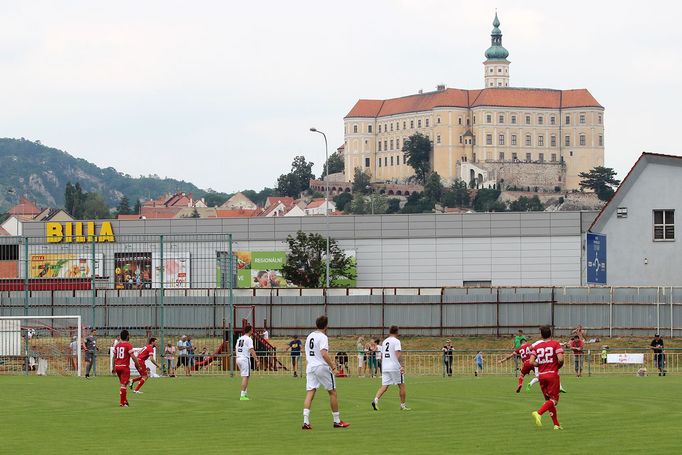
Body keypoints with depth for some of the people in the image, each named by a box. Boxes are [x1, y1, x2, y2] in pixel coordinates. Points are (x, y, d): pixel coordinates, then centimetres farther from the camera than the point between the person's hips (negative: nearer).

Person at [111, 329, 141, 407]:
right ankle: (122, 403, -8)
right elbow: (133, 356, -15)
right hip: (125, 367, -7)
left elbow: (114, 357, 17)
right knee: (123, 384, -6)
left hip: (117, 366, 7)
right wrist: (138, 365, -6)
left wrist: (114, 368, 25)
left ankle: (125, 401, 24)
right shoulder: (128, 345, -9)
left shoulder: (117, 345, 11)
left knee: (123, 384, 19)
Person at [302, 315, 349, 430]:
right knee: (332, 392, 7)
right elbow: (324, 354, -23)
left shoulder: (309, 336, 13)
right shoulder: (323, 337, -11)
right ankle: (337, 421, 12)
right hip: (322, 367, -7)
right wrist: (332, 365, -17)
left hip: (310, 367, 7)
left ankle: (306, 421, -15)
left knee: (310, 393, -1)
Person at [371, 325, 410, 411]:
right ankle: (402, 405, 12)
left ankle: (376, 399, -21)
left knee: (384, 386, 2)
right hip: (395, 367, -6)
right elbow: (398, 354, -19)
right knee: (401, 385, 7)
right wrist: (402, 365, -23)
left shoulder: (384, 342, 14)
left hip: (385, 368, 6)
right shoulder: (396, 341, -6)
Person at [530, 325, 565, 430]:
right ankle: (539, 413, -26)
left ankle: (556, 424, 13)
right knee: (554, 400, -2)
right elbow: (560, 359, -17)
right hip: (553, 374, -4)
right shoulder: (556, 344, -4)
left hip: (541, 375, 4)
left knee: (548, 399, 14)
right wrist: (559, 366, 4)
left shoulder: (536, 346, 6)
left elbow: (531, 362, -4)